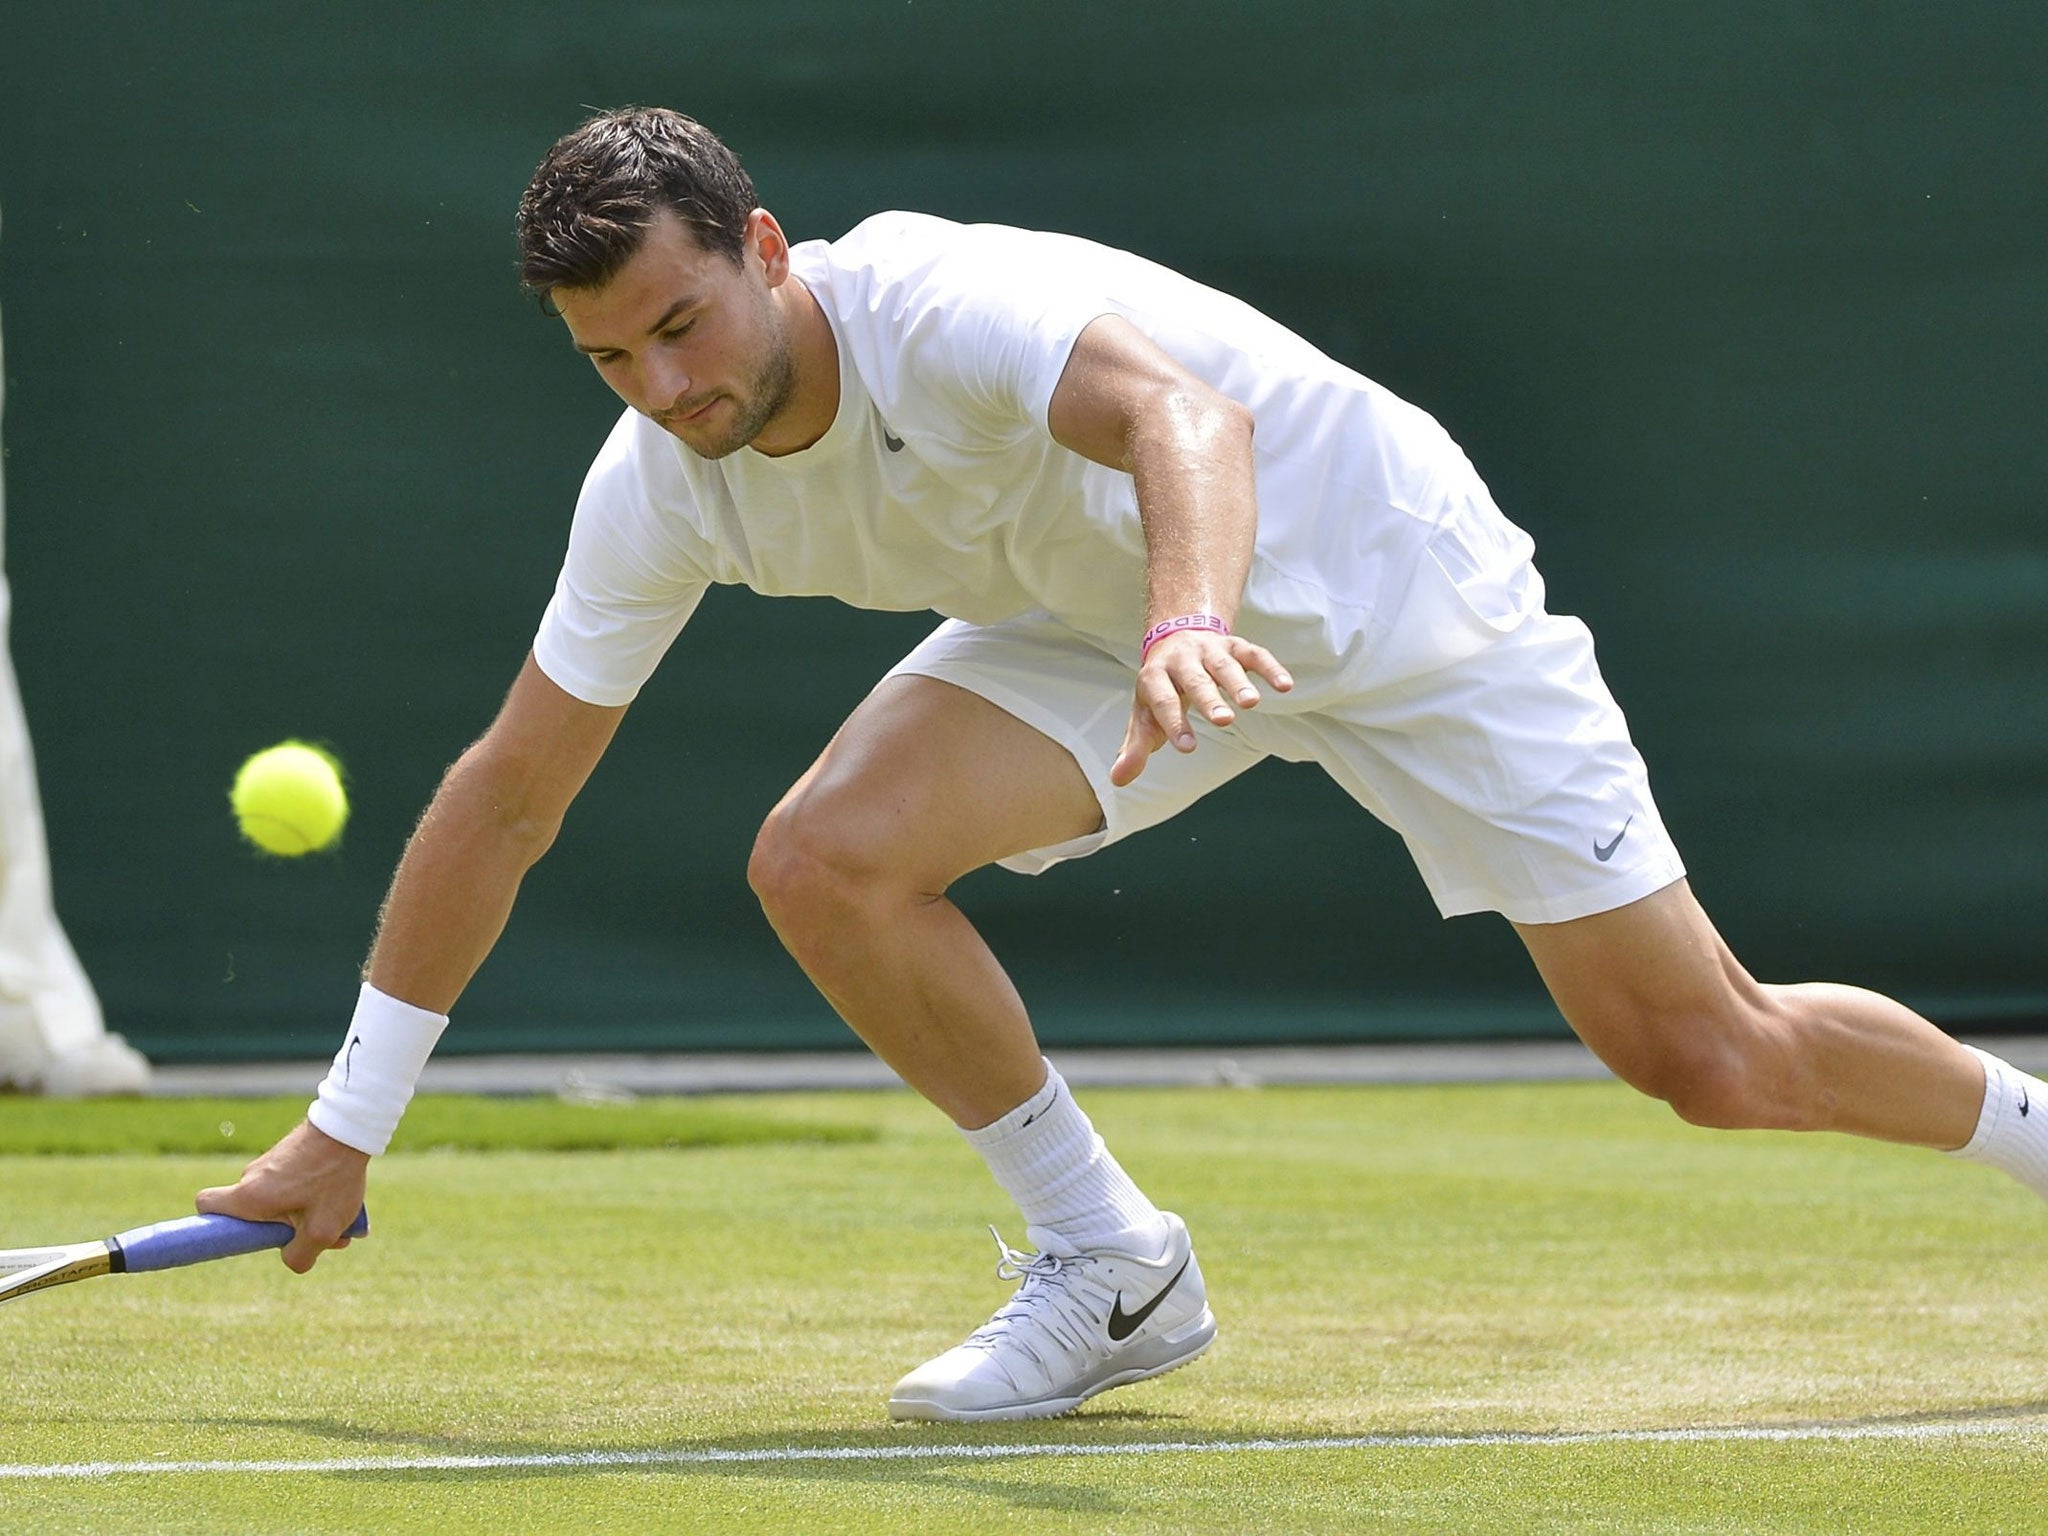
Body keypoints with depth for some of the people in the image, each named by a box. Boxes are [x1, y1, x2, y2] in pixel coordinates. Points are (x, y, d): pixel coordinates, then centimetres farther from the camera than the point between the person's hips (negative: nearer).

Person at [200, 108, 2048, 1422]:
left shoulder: (930, 304, -34)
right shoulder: (660, 492, -13)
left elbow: (1184, 410, -52)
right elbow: (507, 794, -4)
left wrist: (1191, 622, -74)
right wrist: (347, 1128, -3)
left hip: (1388, 568, -6)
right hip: (1097, 621, 6)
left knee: (1715, 1059, -6)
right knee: (826, 860, -21)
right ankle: (1111, 1271, -3)